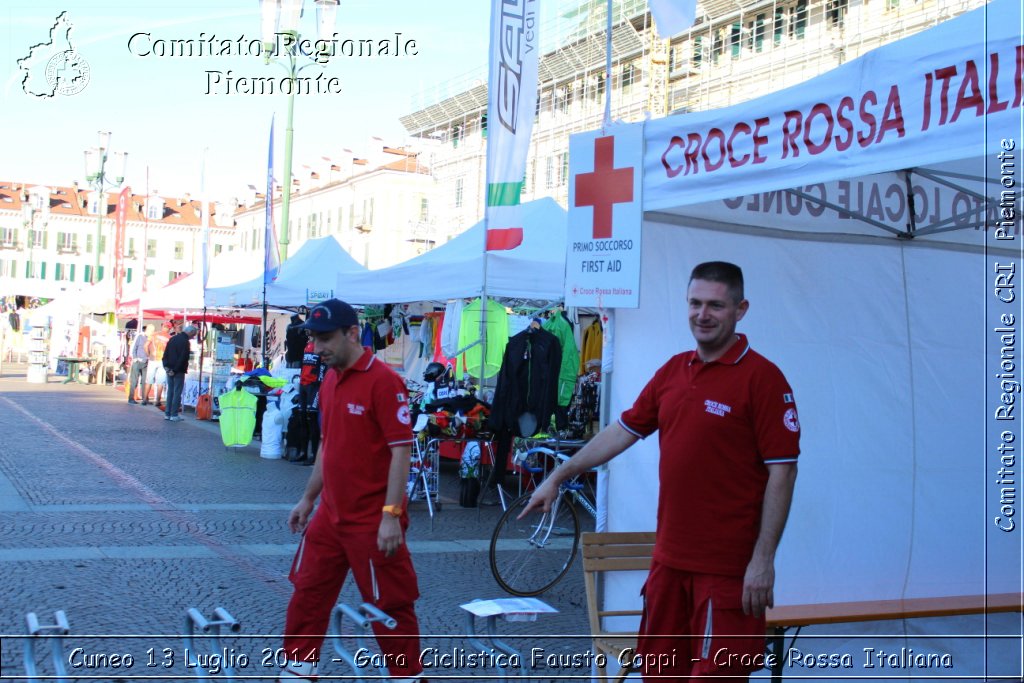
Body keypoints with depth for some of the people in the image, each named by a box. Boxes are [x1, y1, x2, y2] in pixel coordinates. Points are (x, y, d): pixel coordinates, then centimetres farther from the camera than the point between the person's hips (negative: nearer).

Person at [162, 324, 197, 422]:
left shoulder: (172, 339, 11)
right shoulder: (186, 342, -14)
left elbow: (165, 354, 10)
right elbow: (183, 358, -18)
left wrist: (166, 366, 3)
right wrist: (175, 370, -13)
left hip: (170, 370, 7)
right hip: (178, 371, -7)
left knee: (170, 391, 13)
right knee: (177, 392, -3)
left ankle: (167, 414, 14)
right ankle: (174, 415, -4)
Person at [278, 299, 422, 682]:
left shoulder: (382, 381, -16)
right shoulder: (330, 381, 9)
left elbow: (401, 449, -19)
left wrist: (391, 514, -23)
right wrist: (308, 498, 21)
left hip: (373, 522, -8)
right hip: (330, 515, 8)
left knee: (389, 605, 3)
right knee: (307, 592, 14)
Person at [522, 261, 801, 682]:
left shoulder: (761, 377, -11)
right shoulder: (673, 371, 10)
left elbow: (781, 472, -13)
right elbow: (624, 431, 17)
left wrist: (763, 560, -17)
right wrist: (558, 477, 18)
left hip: (727, 567, -7)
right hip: (669, 558, 7)